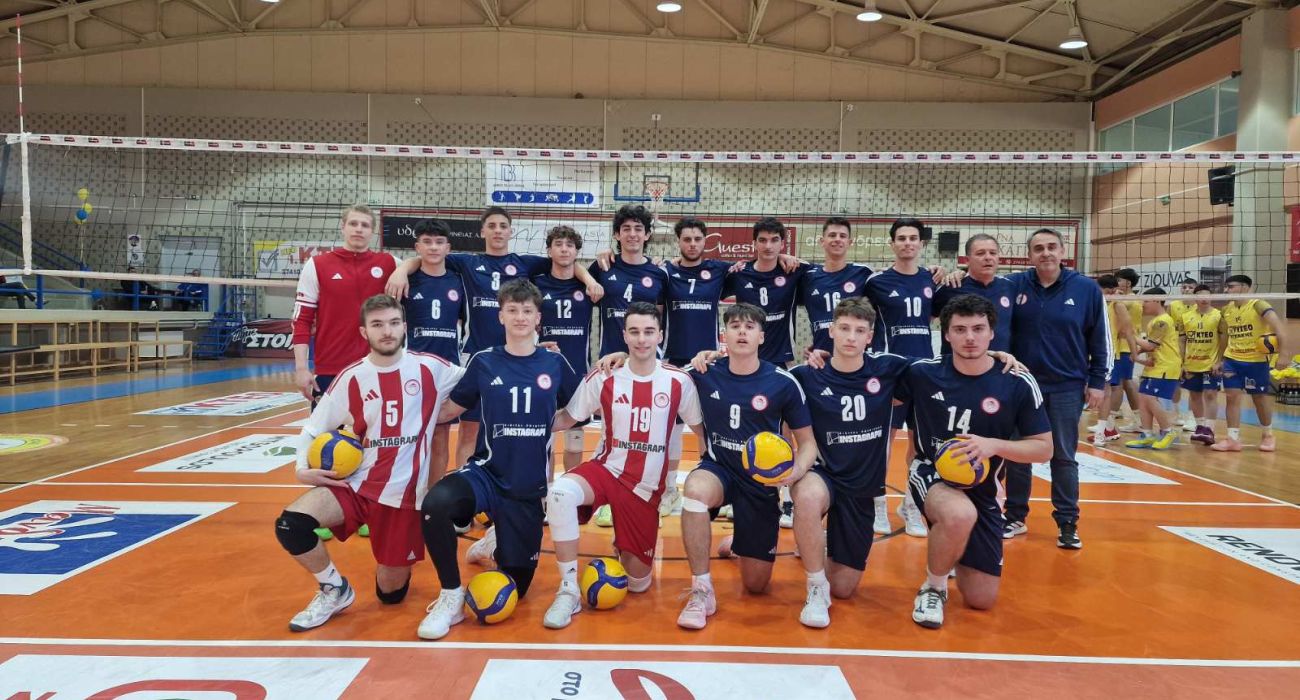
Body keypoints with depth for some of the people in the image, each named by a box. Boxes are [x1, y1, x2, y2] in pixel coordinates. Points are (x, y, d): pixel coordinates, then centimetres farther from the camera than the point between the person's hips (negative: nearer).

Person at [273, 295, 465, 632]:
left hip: (405, 492, -1)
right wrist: (303, 468, -13)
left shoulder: (431, 368, -5)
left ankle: (398, 567, 44)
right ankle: (335, 590, 3)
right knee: (289, 525, -25)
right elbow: (312, 430, 5)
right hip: (356, 483, 1)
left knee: (390, 594, 6)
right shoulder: (351, 377, -3)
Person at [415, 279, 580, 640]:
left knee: (514, 590, 9)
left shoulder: (555, 364, 0)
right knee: (436, 503, -37)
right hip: (487, 472, -1)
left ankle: (496, 542, 44)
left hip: (530, 487, 1)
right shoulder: (483, 363, -2)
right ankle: (451, 597, -13)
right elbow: (449, 410, 8)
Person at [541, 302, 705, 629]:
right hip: (606, 470, 0)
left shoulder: (678, 381, -6)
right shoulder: (603, 378, -6)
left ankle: (624, 549, 42)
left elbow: (702, 429, 4)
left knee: (637, 582, 4)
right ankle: (569, 591, -19)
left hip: (647, 487, 1)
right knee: (560, 491, -35)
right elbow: (565, 419, 1)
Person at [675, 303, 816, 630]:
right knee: (695, 489, -38)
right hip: (718, 469, 0)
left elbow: (808, 441, -4)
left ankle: (743, 543, 43)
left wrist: (797, 470, -25)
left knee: (756, 585, 5)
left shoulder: (783, 382, -12)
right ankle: (701, 591, -20)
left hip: (762, 481, 0)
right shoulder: (705, 374, -8)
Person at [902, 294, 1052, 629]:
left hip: (982, 492, 3)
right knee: (961, 514, -41)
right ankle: (933, 587, -9)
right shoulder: (922, 372, -11)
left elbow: (1044, 447, -6)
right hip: (932, 475, -2)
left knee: (982, 600, 7)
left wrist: (994, 445, -24)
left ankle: (950, 549, 42)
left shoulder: (1018, 384, -12)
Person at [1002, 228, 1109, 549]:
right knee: (1017, 454, 9)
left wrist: (1097, 381, 0)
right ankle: (1015, 517, 21)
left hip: (1067, 387, -1)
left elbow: (1100, 339, 2)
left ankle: (1067, 523, 15)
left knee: (1063, 457, 5)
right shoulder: (1014, 285, -2)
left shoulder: (1087, 289, -3)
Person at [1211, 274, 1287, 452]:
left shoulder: (1258, 305, -14)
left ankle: (1268, 435, 28)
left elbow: (1279, 329, -21)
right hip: (1232, 360, 5)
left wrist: (1282, 354, -30)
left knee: (1260, 398, 7)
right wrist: (1220, 360, 17)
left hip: (1257, 360, -5)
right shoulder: (1226, 310, 4)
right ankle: (1233, 439, 1)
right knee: (1232, 397, -2)